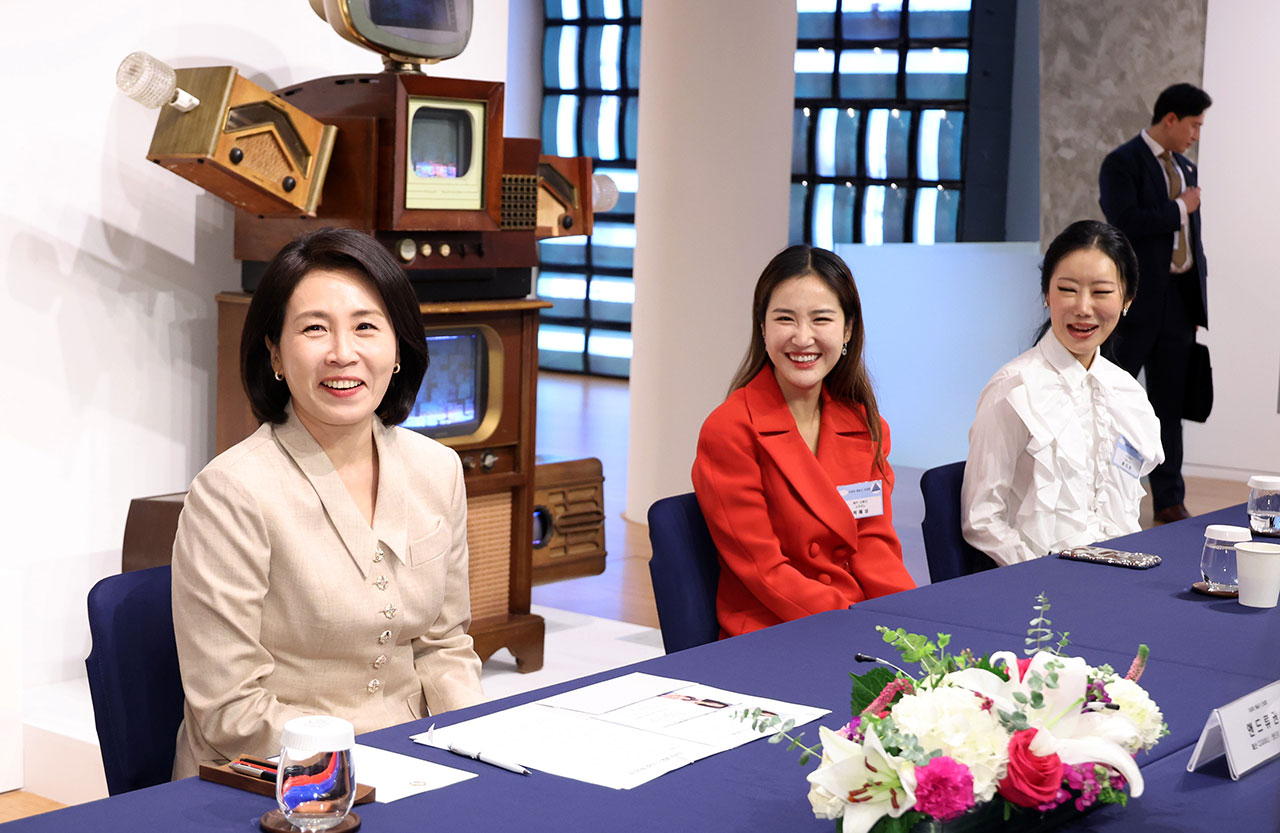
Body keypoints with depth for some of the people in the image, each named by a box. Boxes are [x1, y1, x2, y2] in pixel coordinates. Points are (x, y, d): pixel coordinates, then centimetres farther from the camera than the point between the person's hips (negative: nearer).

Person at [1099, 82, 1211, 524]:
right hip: (1138, 299, -7)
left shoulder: (1185, 167, 16)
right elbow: (1125, 222, -21)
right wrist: (1179, 209, -11)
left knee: (1169, 403, 10)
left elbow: (1192, 235, 18)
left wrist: (1198, 297, 13)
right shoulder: (1122, 163, -7)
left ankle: (1169, 499, 15)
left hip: (1179, 298, 7)